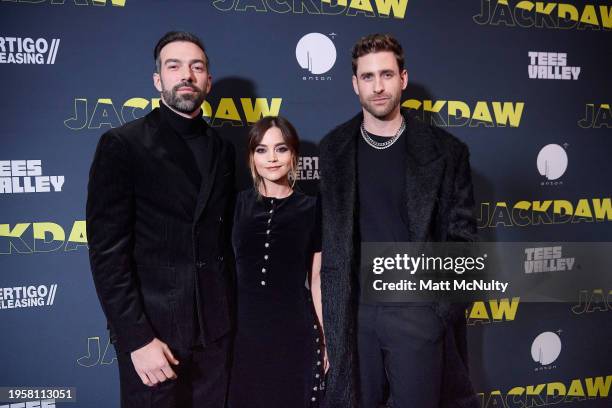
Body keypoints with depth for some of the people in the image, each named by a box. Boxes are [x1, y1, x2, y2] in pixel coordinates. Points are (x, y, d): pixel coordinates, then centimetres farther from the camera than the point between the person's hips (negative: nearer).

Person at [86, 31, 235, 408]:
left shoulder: (221, 149, 9)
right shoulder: (123, 144, -8)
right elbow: (107, 250, -12)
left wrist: (230, 312, 7)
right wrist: (137, 338, -16)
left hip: (215, 327, 5)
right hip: (152, 327, -4)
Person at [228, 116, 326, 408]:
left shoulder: (311, 209, -2)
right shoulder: (237, 204, -1)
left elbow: (317, 280, 3)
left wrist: (328, 339, 3)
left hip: (294, 332, 0)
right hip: (244, 331, 1)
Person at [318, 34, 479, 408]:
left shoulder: (445, 150, -3)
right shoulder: (335, 148, 4)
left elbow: (461, 233, 1)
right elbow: (328, 228, 8)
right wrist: (330, 303, 4)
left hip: (419, 308, -2)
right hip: (353, 307, 2)